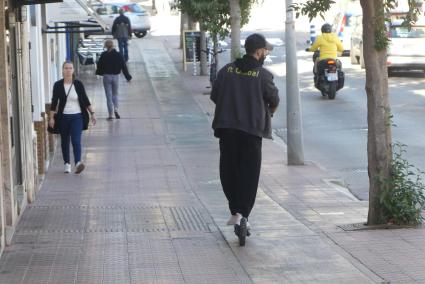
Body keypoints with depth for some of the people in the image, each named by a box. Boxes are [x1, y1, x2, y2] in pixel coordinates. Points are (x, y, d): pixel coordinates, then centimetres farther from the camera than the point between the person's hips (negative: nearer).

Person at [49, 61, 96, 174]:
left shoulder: (78, 84, -1)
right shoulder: (58, 85, -1)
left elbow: (85, 100, 5)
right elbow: (54, 102, 2)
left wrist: (92, 113, 3)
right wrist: (51, 118, -1)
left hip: (77, 117, -1)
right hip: (63, 117, 1)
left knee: (76, 140, -15)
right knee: (65, 141, 10)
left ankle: (78, 163, -26)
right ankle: (67, 164, 22)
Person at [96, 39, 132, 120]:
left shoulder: (103, 55, -8)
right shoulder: (118, 55, -3)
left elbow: (99, 66, 0)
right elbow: (123, 66, -1)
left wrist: (99, 72, 22)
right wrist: (128, 77, 6)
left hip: (106, 76, -2)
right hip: (115, 76, 2)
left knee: (109, 95, 3)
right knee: (115, 94, 18)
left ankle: (110, 115, 1)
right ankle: (115, 109, -5)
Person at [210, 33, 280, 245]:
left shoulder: (227, 70, 4)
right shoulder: (262, 75, -6)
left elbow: (214, 96, 8)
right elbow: (274, 100, 1)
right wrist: (270, 112, 23)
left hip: (226, 128, 3)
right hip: (252, 129, -3)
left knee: (229, 172, 14)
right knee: (248, 175, 2)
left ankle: (235, 211, 14)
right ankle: (242, 216, -6)